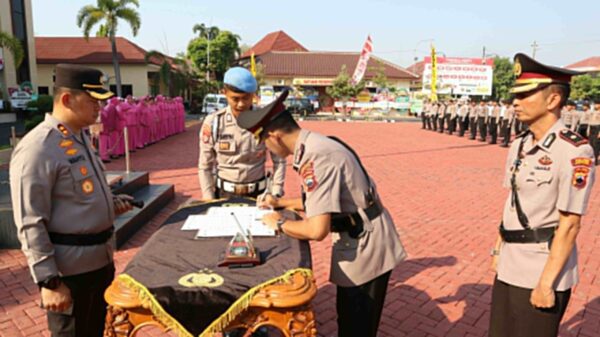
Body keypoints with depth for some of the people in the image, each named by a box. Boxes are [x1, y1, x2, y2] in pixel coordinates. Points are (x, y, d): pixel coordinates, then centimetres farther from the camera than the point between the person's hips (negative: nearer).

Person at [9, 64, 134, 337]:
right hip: (70, 270, -9)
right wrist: (49, 281, -22)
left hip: (101, 259, 9)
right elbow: (30, 224, -21)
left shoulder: (80, 137, 9)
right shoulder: (37, 148, -19)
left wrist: (111, 204, 3)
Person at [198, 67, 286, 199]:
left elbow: (279, 160, -5)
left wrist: (276, 194, -11)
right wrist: (210, 202, -6)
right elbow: (205, 167, -4)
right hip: (224, 194, 0)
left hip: (257, 194, 0)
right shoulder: (213, 123, -12)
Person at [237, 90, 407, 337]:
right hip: (360, 244, 9)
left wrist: (280, 224, -14)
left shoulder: (316, 156, -27)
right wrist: (282, 203, 20)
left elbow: (318, 229, -31)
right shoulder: (315, 146, 4)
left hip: (365, 248, -9)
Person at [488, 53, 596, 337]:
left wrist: (546, 283, -17)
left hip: (544, 269, -7)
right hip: (509, 266, 7)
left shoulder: (574, 151, -18)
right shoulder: (519, 145, 4)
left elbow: (569, 225, -19)